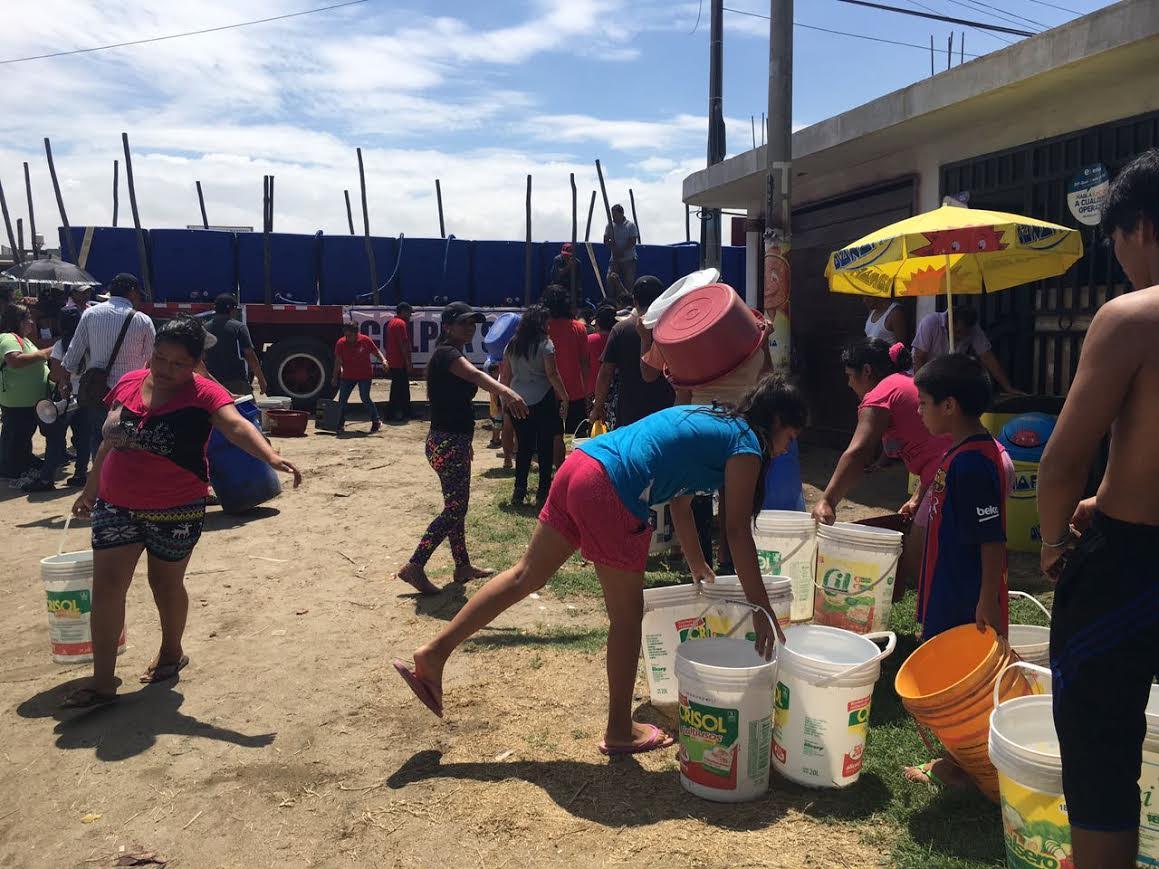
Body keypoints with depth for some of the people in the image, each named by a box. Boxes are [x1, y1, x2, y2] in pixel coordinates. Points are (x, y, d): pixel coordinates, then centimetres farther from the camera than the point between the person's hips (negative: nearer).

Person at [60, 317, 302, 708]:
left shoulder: (203, 394, -15)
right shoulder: (128, 383, 1)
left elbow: (237, 426, -34)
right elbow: (110, 441, 13)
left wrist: (271, 457, -52)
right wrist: (91, 488, 20)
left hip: (176, 511, -4)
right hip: (116, 505, 5)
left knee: (165, 582, 12)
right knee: (106, 584, 2)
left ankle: (172, 651, 38)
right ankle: (102, 681, 12)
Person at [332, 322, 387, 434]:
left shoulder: (365, 340, -8)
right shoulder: (341, 343, -5)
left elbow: (376, 352, 4)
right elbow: (338, 361, 1)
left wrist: (383, 360, -14)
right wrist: (335, 377, 2)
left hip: (364, 375, -3)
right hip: (347, 376, 3)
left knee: (365, 398, -7)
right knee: (342, 400, 1)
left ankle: (376, 421, 7)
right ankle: (341, 425, 12)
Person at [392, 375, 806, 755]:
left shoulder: (706, 420, 28)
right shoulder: (747, 445, 4)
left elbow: (679, 502, 34)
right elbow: (739, 532, -2)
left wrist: (697, 565, 43)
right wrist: (763, 611, 3)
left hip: (578, 463, 8)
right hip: (612, 493, -8)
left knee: (524, 576, 15)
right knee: (627, 616, 8)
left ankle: (434, 652, 18)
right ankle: (619, 731, 24)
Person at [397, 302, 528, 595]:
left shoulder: (454, 355, 15)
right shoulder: (446, 353, -16)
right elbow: (475, 374, -38)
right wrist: (505, 391, -57)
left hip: (455, 441, 10)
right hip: (447, 442, -10)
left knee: (456, 505, 16)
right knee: (454, 509, -8)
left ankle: (462, 566, 27)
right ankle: (414, 566, -5)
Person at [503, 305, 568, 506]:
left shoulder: (512, 345, 9)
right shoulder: (545, 343, -7)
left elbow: (506, 376, 11)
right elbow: (552, 374, -13)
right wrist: (565, 398, -9)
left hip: (519, 401, 5)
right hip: (543, 400, -5)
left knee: (523, 447, 11)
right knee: (545, 447, 4)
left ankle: (519, 491, 11)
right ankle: (543, 493, 7)